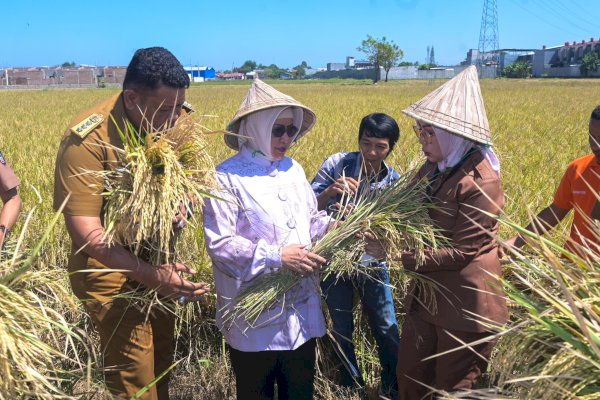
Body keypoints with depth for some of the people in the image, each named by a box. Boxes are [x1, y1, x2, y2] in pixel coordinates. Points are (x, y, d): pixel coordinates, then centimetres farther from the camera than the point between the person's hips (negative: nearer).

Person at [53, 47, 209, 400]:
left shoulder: (175, 120, -7)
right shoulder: (88, 139, -24)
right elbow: (85, 232, -26)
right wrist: (150, 276, -34)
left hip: (160, 261, 6)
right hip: (111, 268, -5)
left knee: (163, 359, 17)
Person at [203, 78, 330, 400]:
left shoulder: (294, 169, 7)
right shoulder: (227, 177, -14)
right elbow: (218, 243, -20)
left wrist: (332, 226, -6)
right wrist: (277, 256, -25)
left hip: (302, 309, 6)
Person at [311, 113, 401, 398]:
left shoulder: (393, 182, -8)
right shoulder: (337, 164, -13)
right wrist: (329, 192, -34)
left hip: (370, 262, 1)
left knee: (387, 330, 8)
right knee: (342, 330, 13)